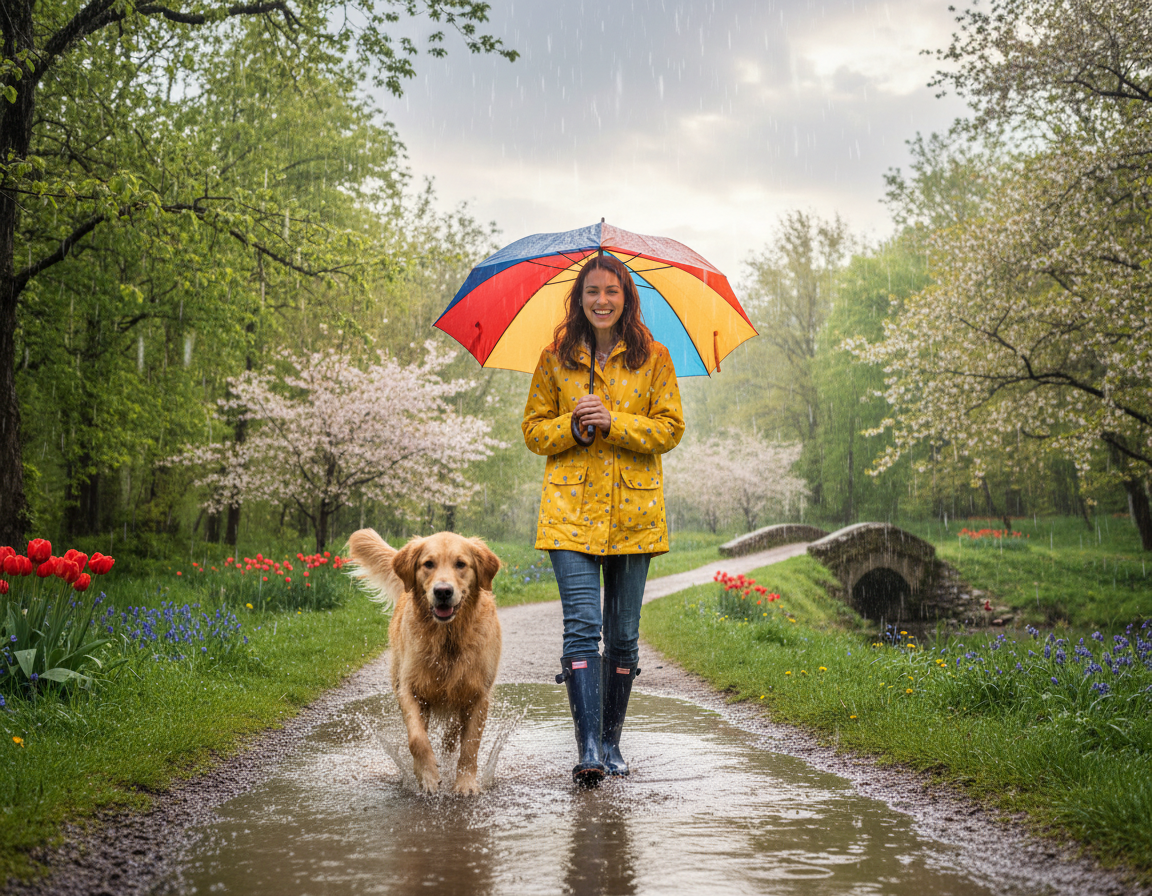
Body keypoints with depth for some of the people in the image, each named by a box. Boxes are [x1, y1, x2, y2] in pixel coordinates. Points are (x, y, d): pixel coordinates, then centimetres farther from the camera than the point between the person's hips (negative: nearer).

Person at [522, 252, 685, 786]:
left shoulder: (653, 358, 6)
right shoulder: (556, 358, 8)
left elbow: (670, 428, 1)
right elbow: (534, 431, 9)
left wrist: (613, 422, -14)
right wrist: (573, 425, -11)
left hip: (634, 511, 1)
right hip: (571, 510, -1)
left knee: (623, 634, 7)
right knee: (582, 625, -14)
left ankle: (611, 742, 21)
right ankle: (588, 749, -15)